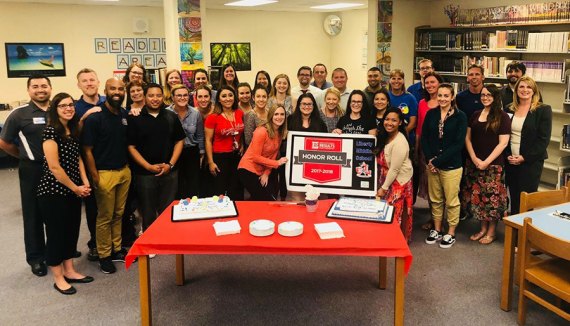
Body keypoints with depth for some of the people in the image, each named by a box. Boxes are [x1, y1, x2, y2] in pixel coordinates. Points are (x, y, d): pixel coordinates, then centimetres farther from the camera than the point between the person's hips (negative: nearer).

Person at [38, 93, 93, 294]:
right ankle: (58, 278, 16)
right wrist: (75, 188, -11)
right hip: (54, 191, -8)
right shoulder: (51, 131, -15)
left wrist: (85, 184, 1)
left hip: (73, 191, 8)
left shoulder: (73, 130, 10)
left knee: (72, 230, 14)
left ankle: (69, 271, 28)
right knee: (56, 232, 3)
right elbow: (54, 166, -18)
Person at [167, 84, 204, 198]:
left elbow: (200, 136, 8)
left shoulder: (196, 113, -1)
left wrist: (201, 154, 9)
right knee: (177, 188, 7)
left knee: (194, 188, 7)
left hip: (192, 153, 2)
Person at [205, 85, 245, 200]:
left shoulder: (240, 114, 2)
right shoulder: (213, 117, -10)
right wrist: (211, 162, -10)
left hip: (237, 156, 4)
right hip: (220, 157, -4)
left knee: (237, 191, 12)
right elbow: (208, 140, -8)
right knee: (220, 191, 3)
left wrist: (242, 146, 2)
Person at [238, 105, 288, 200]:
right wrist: (277, 163, -17)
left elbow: (273, 155, 4)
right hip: (248, 170, -7)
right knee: (264, 199, -4)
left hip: (262, 171, 7)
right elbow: (255, 157, -19)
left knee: (272, 196, 3)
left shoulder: (280, 133, 2)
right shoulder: (261, 132, -20)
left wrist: (266, 173, -7)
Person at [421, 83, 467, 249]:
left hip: (451, 165, -3)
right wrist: (430, 159, -9)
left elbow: (458, 143, -11)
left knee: (451, 200, 4)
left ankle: (451, 233, 19)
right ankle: (437, 230, 28)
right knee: (435, 199, 13)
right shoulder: (431, 114, 5)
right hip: (432, 164, 4)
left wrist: (438, 161, -14)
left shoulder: (460, 116, -6)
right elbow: (424, 138, 5)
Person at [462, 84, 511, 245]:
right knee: (477, 196, 8)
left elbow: (503, 143, -9)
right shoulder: (475, 115, 10)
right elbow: (468, 138, 9)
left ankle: (491, 232, 15)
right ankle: (483, 228, 23)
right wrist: (474, 158, -5)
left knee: (492, 198, 0)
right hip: (474, 163, 4)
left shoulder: (502, 117, -4)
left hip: (493, 164, -4)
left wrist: (486, 162, -14)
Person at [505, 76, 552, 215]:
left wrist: (524, 157, -14)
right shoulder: (510, 110, 8)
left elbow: (543, 140, -9)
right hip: (511, 161, 4)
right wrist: (508, 155, -2)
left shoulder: (543, 110, -4)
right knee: (513, 199, 10)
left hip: (531, 162, -4)